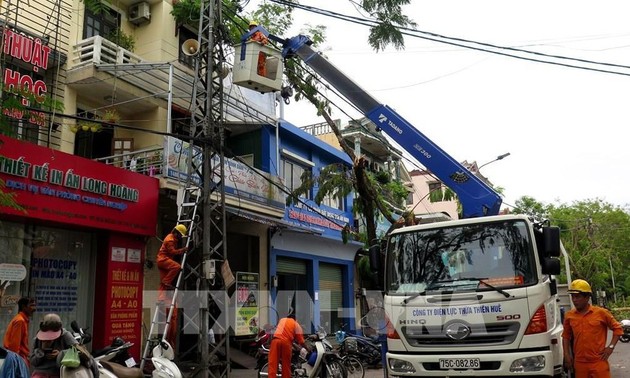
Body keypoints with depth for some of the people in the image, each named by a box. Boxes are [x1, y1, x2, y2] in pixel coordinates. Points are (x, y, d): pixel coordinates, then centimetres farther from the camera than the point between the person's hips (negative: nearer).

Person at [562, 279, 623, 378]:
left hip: (599, 362, -2)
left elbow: (617, 328, 6)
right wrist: (567, 355, 6)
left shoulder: (601, 313, -3)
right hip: (579, 363, 3)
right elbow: (566, 336, 13)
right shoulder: (569, 315, 4)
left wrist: (611, 347, -3)